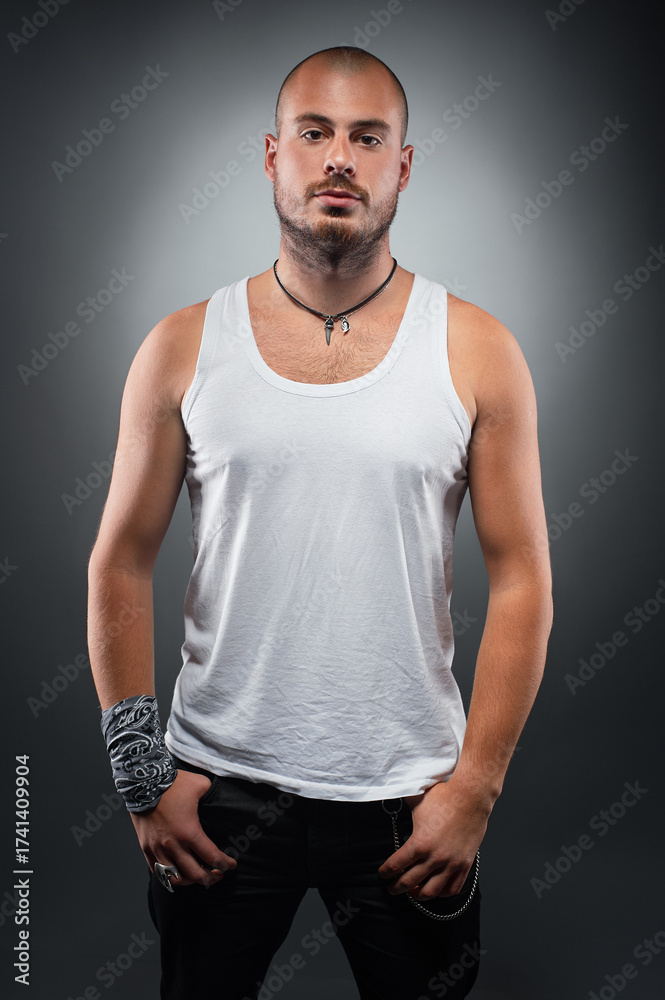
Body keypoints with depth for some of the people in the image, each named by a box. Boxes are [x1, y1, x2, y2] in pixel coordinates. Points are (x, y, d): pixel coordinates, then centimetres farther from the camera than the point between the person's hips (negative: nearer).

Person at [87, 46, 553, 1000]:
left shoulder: (477, 352, -4)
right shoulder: (183, 347, -2)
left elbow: (522, 580, -3)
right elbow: (121, 564, 1)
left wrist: (475, 786, -6)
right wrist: (142, 775, -2)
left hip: (407, 795, 0)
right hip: (217, 786, 1)